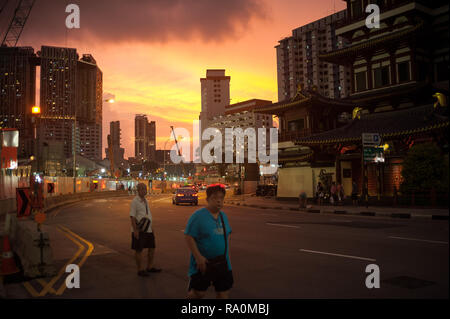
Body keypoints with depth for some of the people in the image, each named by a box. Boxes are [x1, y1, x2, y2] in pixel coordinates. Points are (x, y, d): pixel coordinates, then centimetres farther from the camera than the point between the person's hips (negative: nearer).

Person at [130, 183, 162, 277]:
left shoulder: (146, 201, 14)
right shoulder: (135, 201, -9)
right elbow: (132, 217, -14)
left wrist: (152, 228, 19)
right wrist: (135, 230, -19)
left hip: (148, 229, 8)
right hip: (139, 230, -8)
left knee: (152, 248, 13)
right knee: (139, 250, 2)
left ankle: (150, 267, 27)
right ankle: (140, 270, 13)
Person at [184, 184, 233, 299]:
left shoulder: (223, 216, 9)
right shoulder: (198, 215, -12)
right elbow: (188, 237, -16)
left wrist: (227, 254, 13)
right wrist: (198, 257, -21)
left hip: (222, 263, 6)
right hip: (203, 262, -6)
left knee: (223, 292, 8)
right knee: (198, 293, 0)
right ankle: (189, 295, 32)